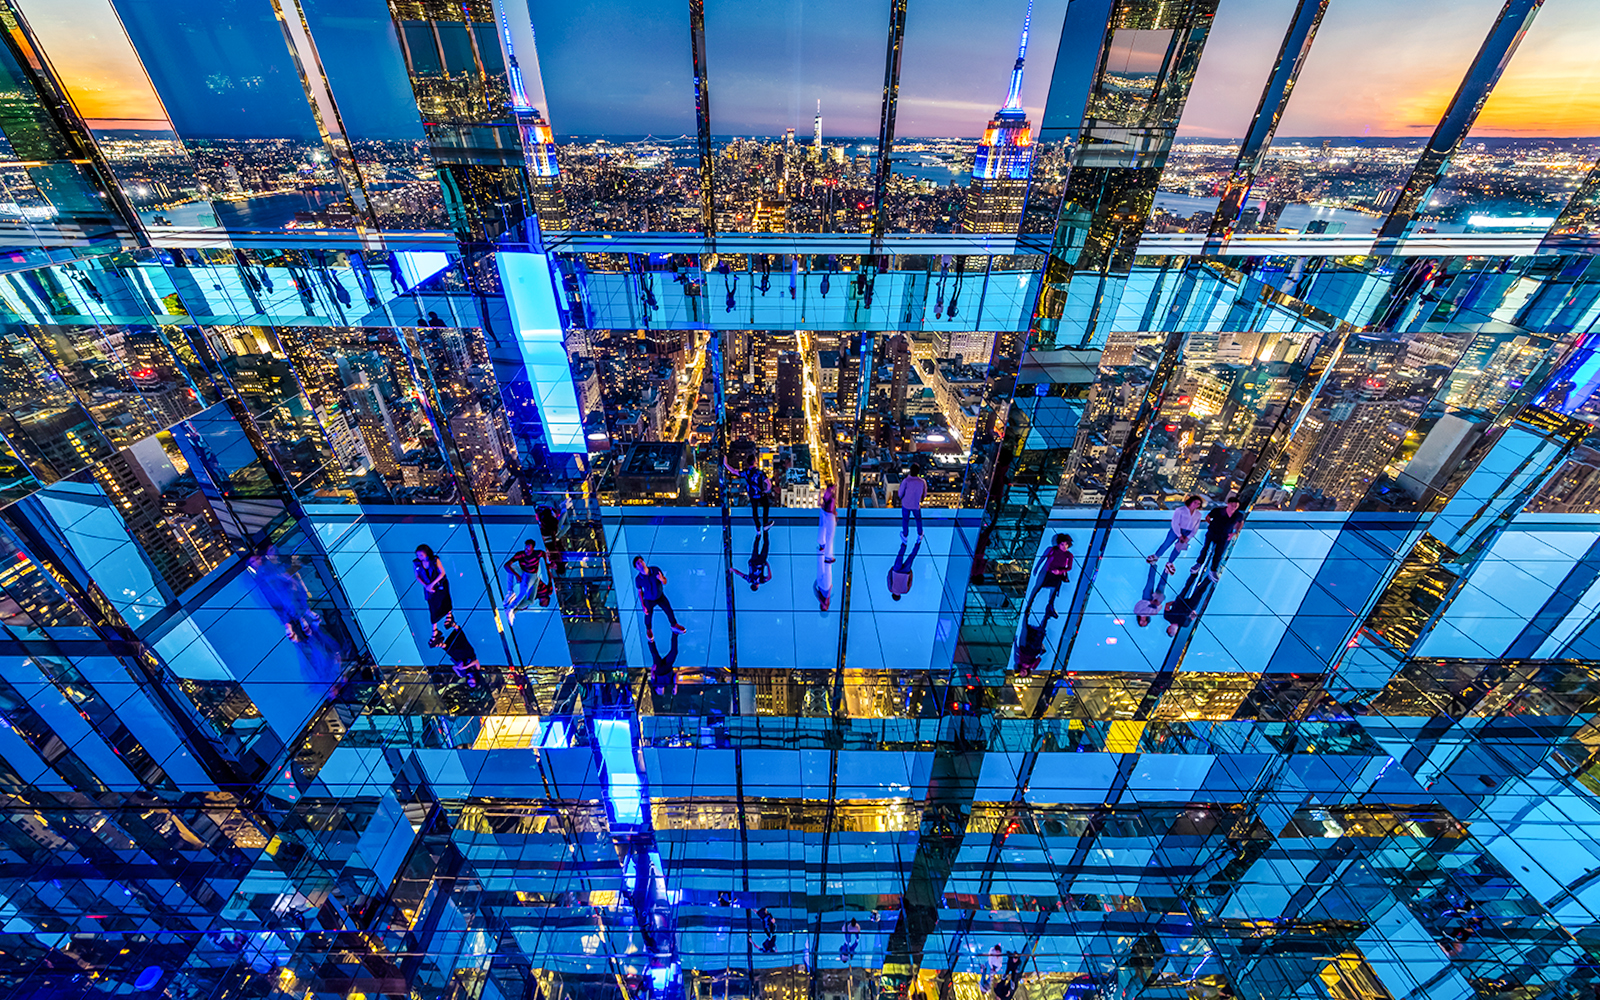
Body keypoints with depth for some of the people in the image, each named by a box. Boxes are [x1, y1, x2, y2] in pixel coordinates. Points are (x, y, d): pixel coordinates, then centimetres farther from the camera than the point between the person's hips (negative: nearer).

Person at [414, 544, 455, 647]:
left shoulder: (435, 560, -19)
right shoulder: (416, 563, -13)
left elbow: (442, 573, -17)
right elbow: (417, 577, -5)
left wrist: (432, 584, -22)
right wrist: (426, 586, -17)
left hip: (441, 585, -1)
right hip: (428, 588, 1)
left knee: (445, 602, 18)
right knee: (433, 609, 3)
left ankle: (449, 614, 51)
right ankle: (435, 631, 12)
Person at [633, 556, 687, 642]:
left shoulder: (656, 570, -28)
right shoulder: (638, 579, -27)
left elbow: (665, 582, -16)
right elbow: (640, 592, -11)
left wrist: (662, 579, -41)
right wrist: (643, 606, -6)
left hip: (660, 596, 1)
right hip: (649, 600, -1)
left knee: (669, 611, 18)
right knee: (648, 616, 21)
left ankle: (674, 625, 49)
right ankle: (648, 630, 56)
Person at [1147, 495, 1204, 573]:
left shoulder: (1198, 515, 1)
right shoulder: (1180, 510, -13)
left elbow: (1195, 528, 2)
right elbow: (1175, 523, -15)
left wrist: (1188, 538, -8)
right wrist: (1179, 535, -15)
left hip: (1187, 534, 4)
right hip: (1176, 530, -4)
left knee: (1178, 548, 6)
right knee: (1167, 544, 0)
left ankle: (1169, 563, 21)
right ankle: (1156, 556, 21)